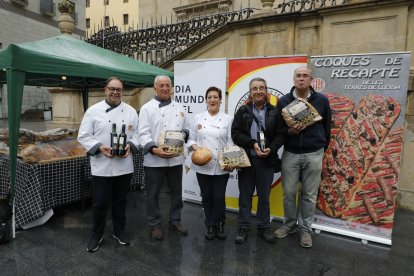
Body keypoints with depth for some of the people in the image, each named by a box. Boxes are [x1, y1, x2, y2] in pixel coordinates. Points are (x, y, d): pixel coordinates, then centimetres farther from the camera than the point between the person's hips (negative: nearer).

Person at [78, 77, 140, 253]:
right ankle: (96, 235, 29)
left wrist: (130, 145, -13)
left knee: (120, 200, 16)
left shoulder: (131, 111, 5)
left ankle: (119, 232, 35)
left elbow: (137, 134, 7)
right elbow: (83, 136, -4)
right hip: (101, 166, -2)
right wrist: (99, 147, -18)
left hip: (124, 166, 3)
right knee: (100, 202, 7)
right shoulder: (93, 110, -3)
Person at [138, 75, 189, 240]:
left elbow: (186, 129, 17)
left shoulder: (179, 108, 12)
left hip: (176, 158, 4)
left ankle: (175, 221, 33)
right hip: (154, 159, -4)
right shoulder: (147, 108, -2)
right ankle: (155, 225, 25)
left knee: (176, 192, 15)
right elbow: (143, 133, -10)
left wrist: (183, 133, -7)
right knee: (153, 194, 8)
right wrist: (154, 149, -25)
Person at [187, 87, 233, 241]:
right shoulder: (198, 118, 5)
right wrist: (195, 146, -14)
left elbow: (231, 143, 0)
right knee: (206, 197, 10)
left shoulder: (227, 119, 2)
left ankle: (219, 225, 26)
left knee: (219, 197, 2)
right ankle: (210, 226, 29)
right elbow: (191, 138, 8)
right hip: (202, 165, 1)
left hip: (221, 166, -1)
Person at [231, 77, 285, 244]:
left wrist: (271, 148, -17)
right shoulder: (242, 111, 2)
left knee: (264, 196, 12)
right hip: (246, 159, 0)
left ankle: (264, 227, 28)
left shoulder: (274, 112, 4)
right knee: (245, 195, 10)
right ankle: (243, 227, 23)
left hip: (267, 160, 1)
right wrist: (252, 144, -17)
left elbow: (280, 135, 0)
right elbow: (235, 133, -5)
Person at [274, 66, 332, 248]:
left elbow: (327, 126, 10)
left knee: (309, 195, 8)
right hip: (290, 154, 1)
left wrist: (322, 147, 12)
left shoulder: (321, 100, 0)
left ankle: (305, 229, 24)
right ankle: (289, 225, 28)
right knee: (289, 193, 9)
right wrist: (288, 131, -16)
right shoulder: (283, 101, 1)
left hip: (314, 155, 0)